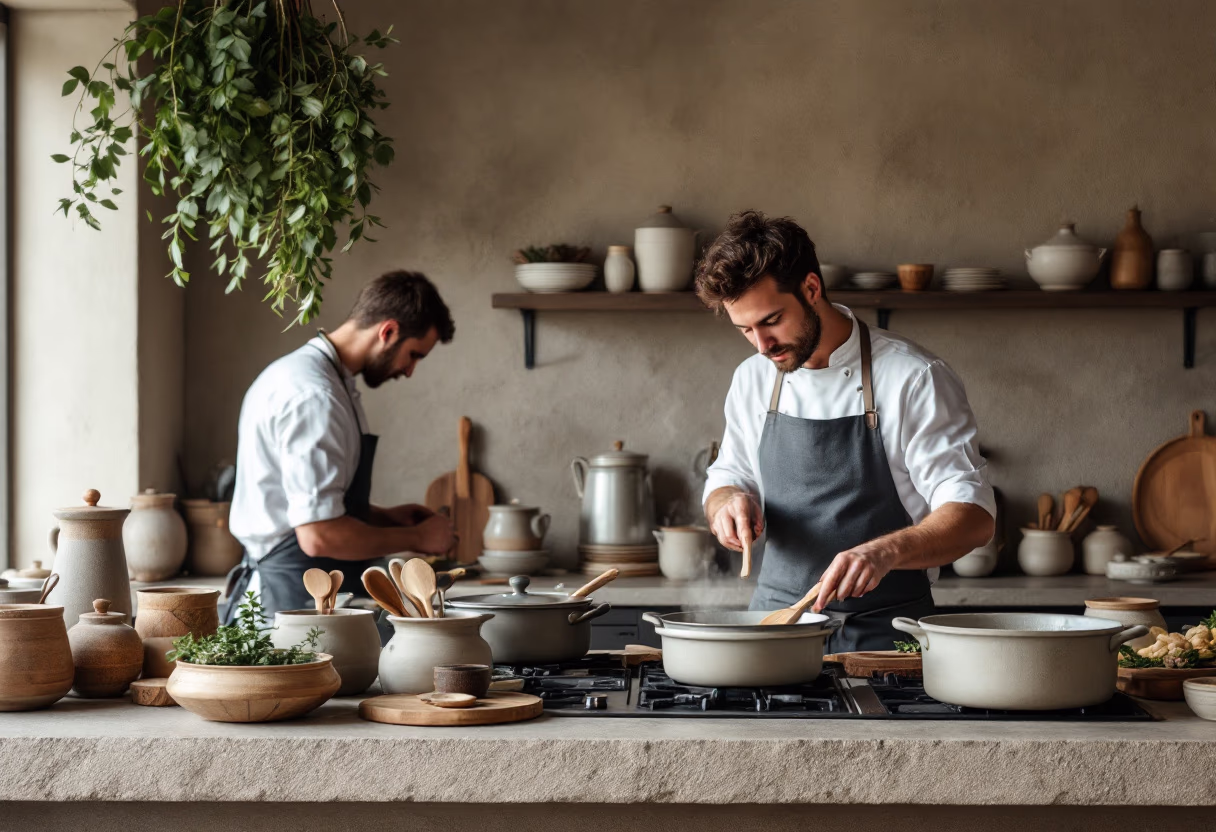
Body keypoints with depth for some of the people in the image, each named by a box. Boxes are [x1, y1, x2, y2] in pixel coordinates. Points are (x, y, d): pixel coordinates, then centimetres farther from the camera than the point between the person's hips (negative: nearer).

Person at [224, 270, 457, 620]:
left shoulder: (298, 371, 14)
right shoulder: (314, 396, -19)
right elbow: (319, 535, -24)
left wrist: (383, 516, 16)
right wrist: (415, 538, -11)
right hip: (299, 597, -10)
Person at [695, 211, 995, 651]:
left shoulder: (914, 379, -7)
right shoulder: (752, 379, 11)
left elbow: (973, 516, -10)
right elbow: (727, 480, 23)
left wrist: (885, 553, -29)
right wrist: (728, 503, -2)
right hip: (775, 623, 4)